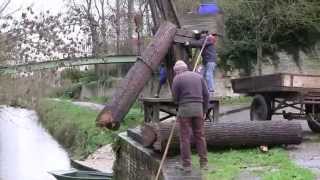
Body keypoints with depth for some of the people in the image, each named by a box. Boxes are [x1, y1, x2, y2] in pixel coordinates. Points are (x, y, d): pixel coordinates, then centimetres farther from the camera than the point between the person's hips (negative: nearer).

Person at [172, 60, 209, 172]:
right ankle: (204, 163, 12)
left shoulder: (177, 79, -1)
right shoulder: (198, 76, 11)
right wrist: (204, 111, 13)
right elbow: (206, 94, 8)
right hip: (198, 108, 4)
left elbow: (175, 97, -1)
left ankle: (186, 165, 3)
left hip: (185, 109, -4)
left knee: (185, 137, 2)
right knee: (200, 136, 11)